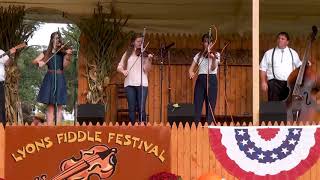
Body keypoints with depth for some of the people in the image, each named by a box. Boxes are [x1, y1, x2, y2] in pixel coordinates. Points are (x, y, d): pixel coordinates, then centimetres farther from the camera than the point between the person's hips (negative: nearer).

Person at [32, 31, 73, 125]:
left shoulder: (63, 53, 6)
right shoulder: (46, 53, 10)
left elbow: (65, 65, -8)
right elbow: (34, 61, 9)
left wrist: (68, 56, -25)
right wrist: (39, 62, -13)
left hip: (60, 79, -1)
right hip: (49, 79, 1)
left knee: (59, 107, -2)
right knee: (50, 106, -1)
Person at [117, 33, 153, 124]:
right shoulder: (127, 54, 13)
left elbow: (147, 69, -4)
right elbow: (119, 67, 10)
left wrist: (148, 60, -20)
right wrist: (123, 70, -11)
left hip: (142, 83, -2)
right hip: (129, 84, 2)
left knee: (141, 108, -7)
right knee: (131, 108, 2)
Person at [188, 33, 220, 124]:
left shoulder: (216, 54, 4)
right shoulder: (199, 55, 14)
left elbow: (213, 68, -12)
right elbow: (191, 68, 9)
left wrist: (213, 59, -32)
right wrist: (191, 72, -14)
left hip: (211, 80, -3)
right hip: (200, 80, 3)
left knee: (210, 106, -4)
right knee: (197, 107, -1)